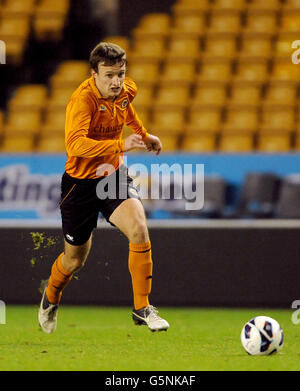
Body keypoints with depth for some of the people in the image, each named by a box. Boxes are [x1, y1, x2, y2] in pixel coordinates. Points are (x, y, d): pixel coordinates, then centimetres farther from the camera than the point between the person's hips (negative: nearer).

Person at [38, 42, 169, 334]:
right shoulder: (83, 99, -26)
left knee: (139, 229, -24)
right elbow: (75, 144, -42)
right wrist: (121, 145, -48)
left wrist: (143, 134, 32)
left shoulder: (126, 91, -4)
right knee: (75, 259, 11)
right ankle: (51, 298, 46)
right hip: (80, 181, -4)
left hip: (114, 174, 4)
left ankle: (142, 309, -15)